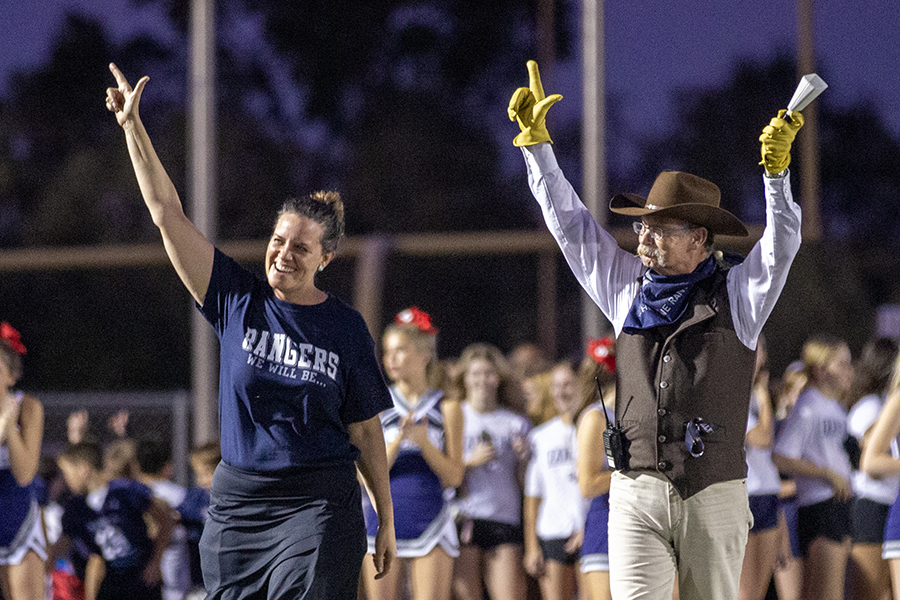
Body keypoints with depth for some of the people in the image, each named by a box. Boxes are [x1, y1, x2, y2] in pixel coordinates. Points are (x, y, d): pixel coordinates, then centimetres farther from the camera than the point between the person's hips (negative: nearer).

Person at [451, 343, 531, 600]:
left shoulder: (516, 424, 14)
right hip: (464, 518, -2)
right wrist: (471, 462, -9)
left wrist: (524, 458, -4)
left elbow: (525, 484, 14)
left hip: (505, 519, 2)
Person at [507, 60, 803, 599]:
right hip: (638, 491, 2)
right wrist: (535, 139, 15)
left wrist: (777, 170, -24)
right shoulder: (628, 288, 13)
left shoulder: (737, 295, 4)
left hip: (714, 496, -2)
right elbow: (567, 220, 17)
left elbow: (781, 244, -11)